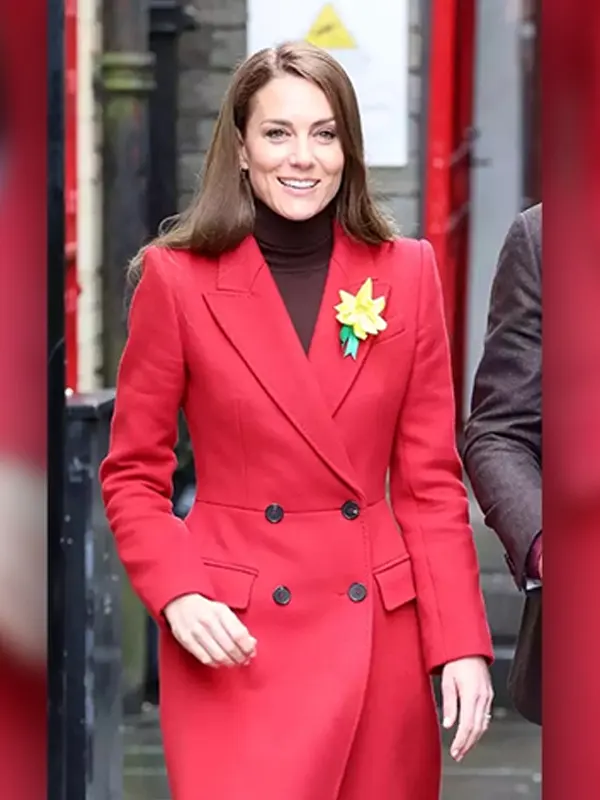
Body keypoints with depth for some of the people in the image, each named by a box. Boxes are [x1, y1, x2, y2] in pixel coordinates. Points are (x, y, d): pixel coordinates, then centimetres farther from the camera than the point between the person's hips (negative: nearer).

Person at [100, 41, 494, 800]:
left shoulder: (406, 273, 4)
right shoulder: (177, 278, -2)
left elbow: (430, 479, 5)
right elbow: (131, 475, 3)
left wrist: (463, 643, -3)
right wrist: (178, 596, -14)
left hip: (379, 635, 2)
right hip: (238, 644, -2)